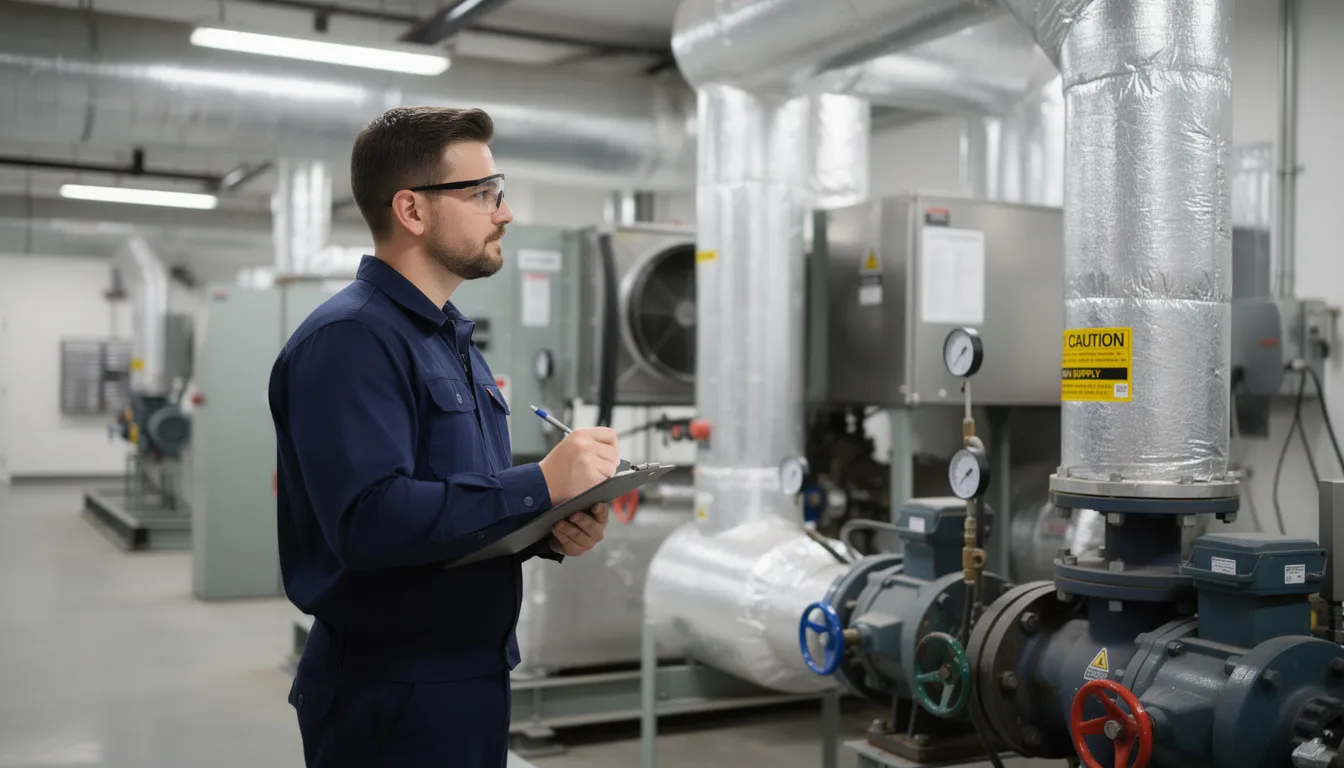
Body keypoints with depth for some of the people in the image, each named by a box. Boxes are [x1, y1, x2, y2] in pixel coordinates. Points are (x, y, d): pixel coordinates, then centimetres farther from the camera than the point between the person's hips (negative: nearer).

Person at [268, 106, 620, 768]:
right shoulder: (350, 339, -17)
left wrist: (548, 534, -2)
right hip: (390, 698, -9)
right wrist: (541, 485, -25)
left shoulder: (453, 341, 13)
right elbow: (370, 518, -29)